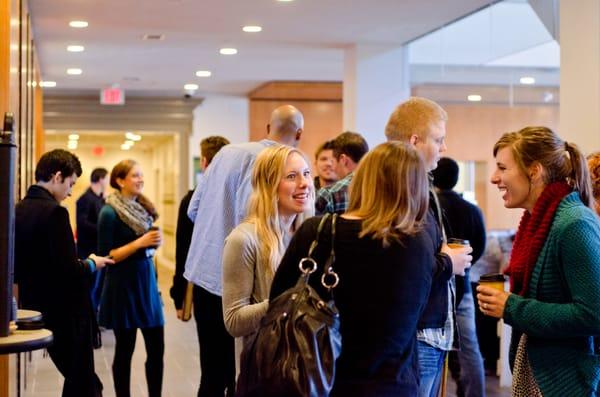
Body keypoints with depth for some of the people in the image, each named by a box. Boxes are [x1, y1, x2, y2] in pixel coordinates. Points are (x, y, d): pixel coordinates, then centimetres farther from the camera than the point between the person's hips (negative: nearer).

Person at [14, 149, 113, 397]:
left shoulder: (19, 210, 5)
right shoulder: (54, 211, -19)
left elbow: (18, 268, 11)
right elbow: (68, 270, -23)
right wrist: (91, 264, -5)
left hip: (36, 310, 8)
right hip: (66, 313, -8)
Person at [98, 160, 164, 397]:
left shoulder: (142, 207, 8)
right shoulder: (110, 212, -11)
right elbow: (106, 256, -14)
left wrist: (155, 242, -3)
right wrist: (139, 243, -21)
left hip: (147, 283, 6)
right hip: (123, 287, -6)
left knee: (157, 348, 5)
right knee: (124, 350, 4)